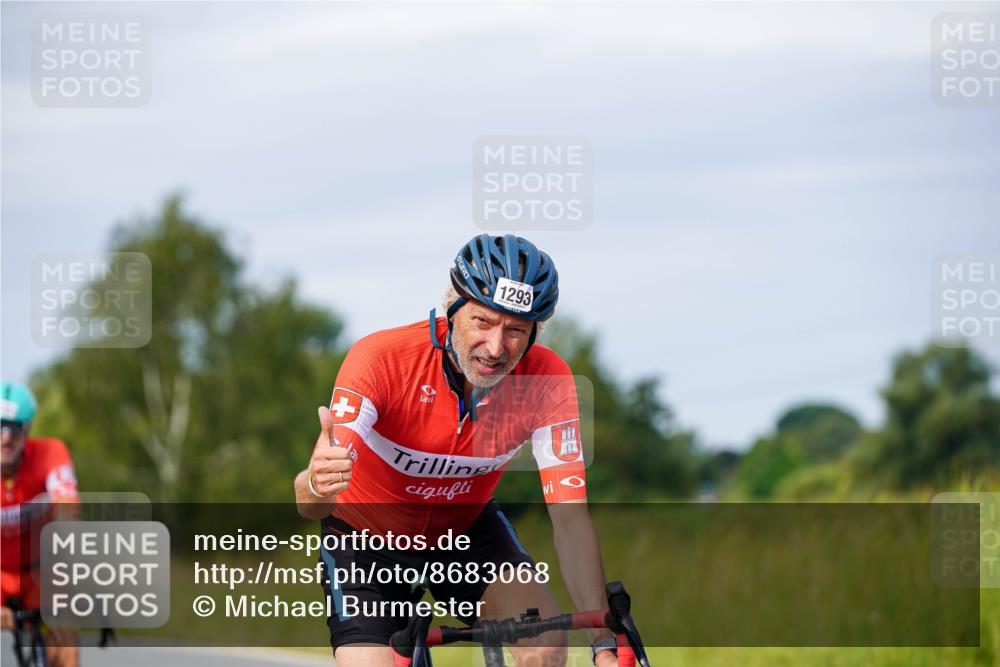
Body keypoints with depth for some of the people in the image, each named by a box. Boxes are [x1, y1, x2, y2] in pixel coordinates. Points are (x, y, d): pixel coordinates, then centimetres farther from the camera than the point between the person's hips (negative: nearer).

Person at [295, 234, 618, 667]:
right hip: (369, 535, -2)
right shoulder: (382, 359, -32)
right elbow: (310, 504, -37)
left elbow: (570, 518, -25)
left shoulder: (546, 380, -25)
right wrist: (317, 484, -63)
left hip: (465, 528, 2)